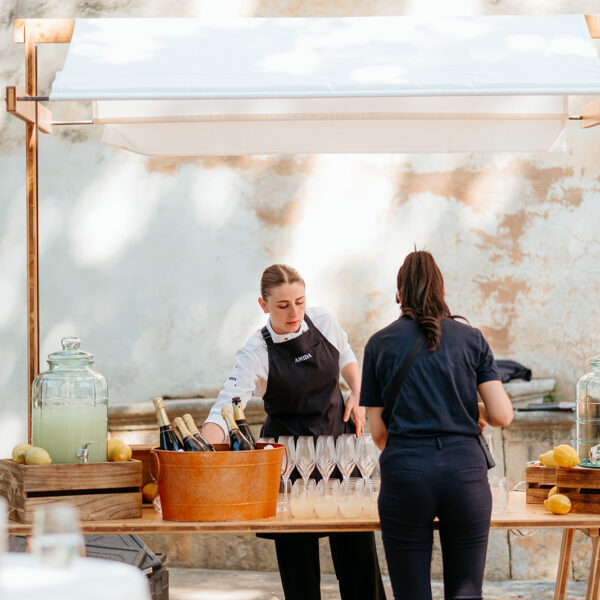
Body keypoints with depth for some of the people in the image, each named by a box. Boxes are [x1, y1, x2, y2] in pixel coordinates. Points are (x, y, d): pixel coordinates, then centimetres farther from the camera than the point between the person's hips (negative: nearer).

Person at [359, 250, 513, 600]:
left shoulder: (380, 344, 8)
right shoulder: (471, 338, 8)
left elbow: (378, 431, 8)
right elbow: (502, 415, 1)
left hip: (405, 470, 0)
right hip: (464, 468, 0)